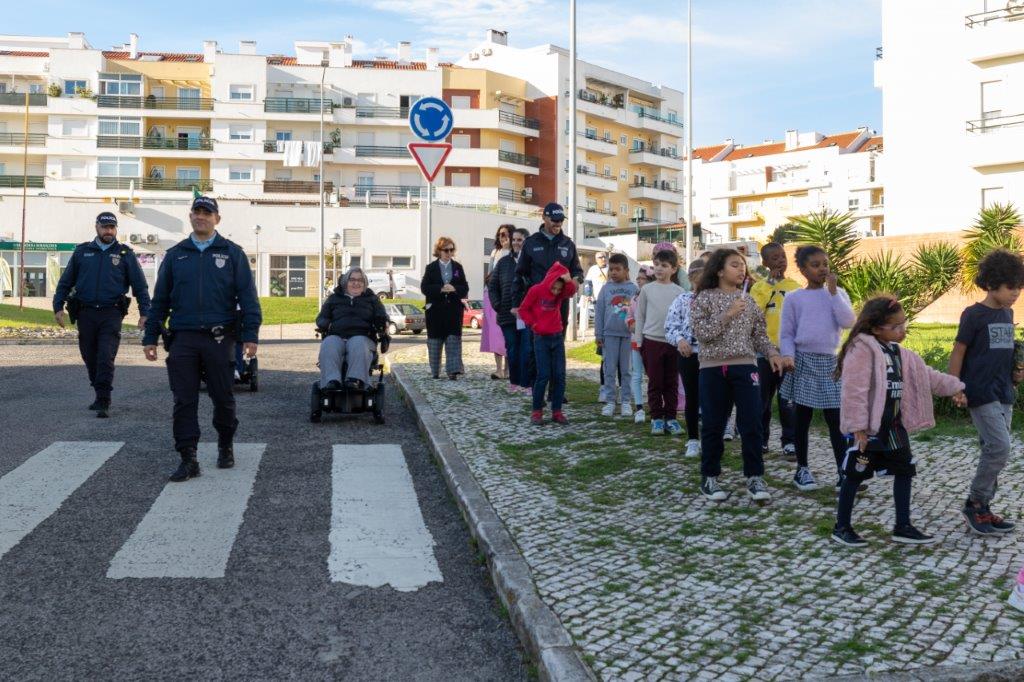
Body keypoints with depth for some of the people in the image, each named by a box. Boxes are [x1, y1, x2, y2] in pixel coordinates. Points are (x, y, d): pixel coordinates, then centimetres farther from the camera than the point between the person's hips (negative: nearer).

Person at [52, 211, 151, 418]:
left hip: (111, 314, -3)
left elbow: (140, 286, 6)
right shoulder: (82, 252, 11)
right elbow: (65, 282, 14)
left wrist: (144, 313, -2)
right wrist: (58, 307, 5)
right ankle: (100, 396, 25)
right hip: (86, 313, 3)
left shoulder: (125, 254, 6)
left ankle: (103, 402, -7)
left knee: (106, 358, -11)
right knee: (90, 358, 9)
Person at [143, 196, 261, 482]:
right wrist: (150, 337, 8)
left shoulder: (232, 253, 5)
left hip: (219, 338, -2)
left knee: (223, 397, 7)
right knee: (184, 401, 0)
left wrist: (250, 335, -9)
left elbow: (247, 296, 0)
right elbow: (160, 299, 12)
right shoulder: (175, 255, 12)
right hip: (182, 338, 2)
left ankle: (225, 446, 29)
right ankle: (188, 459, 6)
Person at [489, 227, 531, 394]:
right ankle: (514, 382, 20)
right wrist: (498, 306, 4)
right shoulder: (504, 262, 10)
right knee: (512, 351, 10)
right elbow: (492, 286, 14)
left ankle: (527, 384, 0)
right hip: (508, 316, 4)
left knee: (527, 351, -5)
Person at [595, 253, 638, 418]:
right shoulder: (606, 288, 3)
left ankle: (626, 401, 15)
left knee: (627, 369, 7)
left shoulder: (634, 289, 0)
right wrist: (598, 334, 1)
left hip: (629, 334, -1)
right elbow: (599, 312, 4)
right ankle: (610, 401, 12)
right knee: (610, 369, 4)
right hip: (610, 334, 1)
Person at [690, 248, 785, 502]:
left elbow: (759, 334, 12)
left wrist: (772, 353, -4)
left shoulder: (748, 300, 10)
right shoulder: (704, 298, -2)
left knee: (752, 423, -2)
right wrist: (728, 314, -19)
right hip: (713, 369, -3)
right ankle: (709, 477, 18)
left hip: (745, 367, 3)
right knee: (713, 426, 5)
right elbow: (702, 333, -12)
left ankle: (755, 477, 9)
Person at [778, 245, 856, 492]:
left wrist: (833, 292, -11)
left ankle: (843, 471, 4)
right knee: (802, 418, 7)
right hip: (803, 361, -1)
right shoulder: (794, 298, 0)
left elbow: (848, 322, -10)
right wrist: (788, 356, -14)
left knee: (836, 420, 0)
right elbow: (786, 334, 2)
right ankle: (802, 469, 18)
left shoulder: (837, 294, 6)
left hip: (830, 361, 1)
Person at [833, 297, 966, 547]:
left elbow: (927, 375, 23)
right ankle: (841, 527, 13)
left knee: (904, 471, 12)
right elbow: (854, 390, -23)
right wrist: (858, 427, -24)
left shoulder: (900, 353, 12)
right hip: (867, 427, -9)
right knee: (855, 475, 0)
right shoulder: (862, 349, -18)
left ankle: (902, 527, 23)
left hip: (893, 425, 9)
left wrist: (954, 387, 16)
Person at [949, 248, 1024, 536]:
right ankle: (975, 504, 1)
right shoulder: (974, 314, -9)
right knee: (1000, 448, -14)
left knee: (993, 451, 9)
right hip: (981, 394, -7)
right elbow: (958, 352, -8)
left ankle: (982, 509, 17)